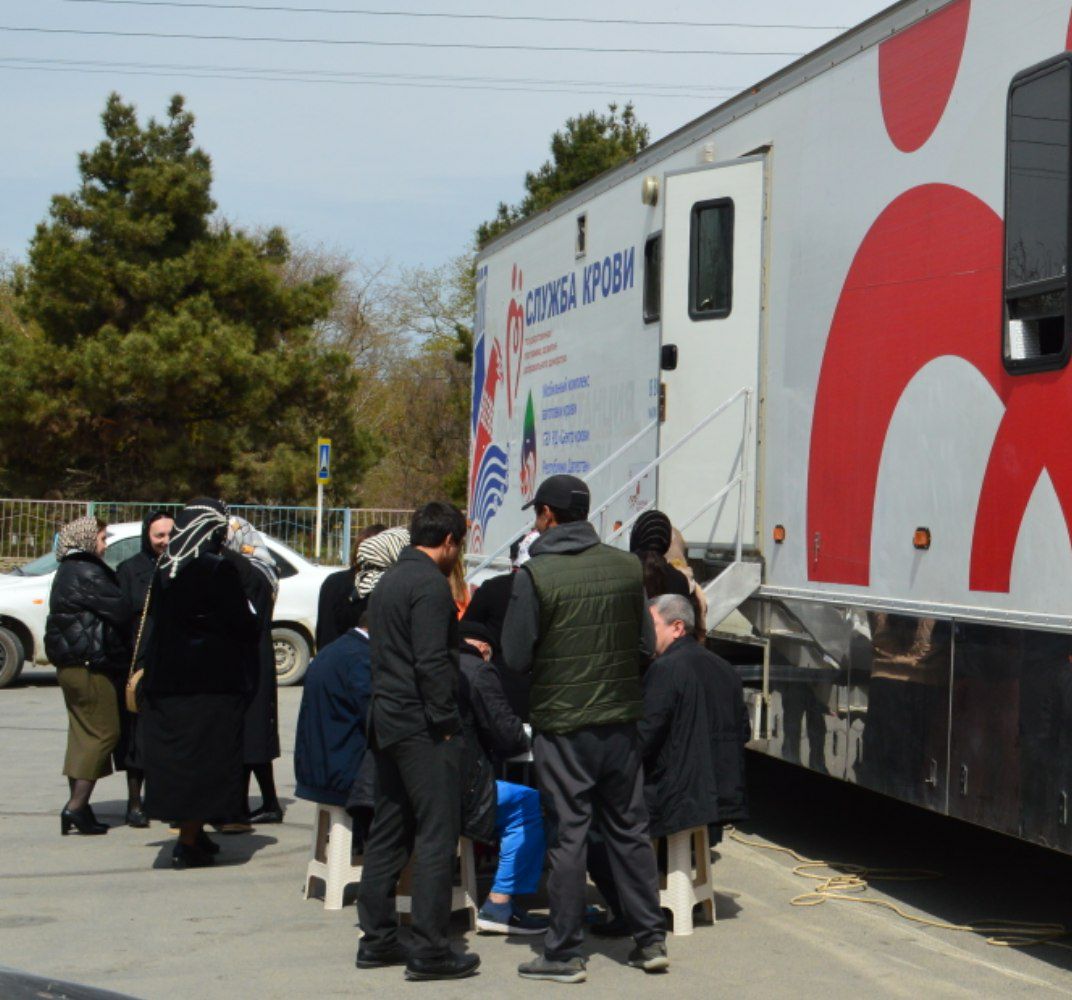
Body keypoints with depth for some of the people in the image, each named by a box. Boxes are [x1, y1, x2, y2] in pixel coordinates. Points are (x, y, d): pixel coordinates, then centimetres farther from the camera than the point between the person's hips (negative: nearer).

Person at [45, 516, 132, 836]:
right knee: (103, 731, -6)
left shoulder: (67, 572, 17)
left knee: (82, 732, 12)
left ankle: (78, 804, 14)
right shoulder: (87, 573, -15)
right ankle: (77, 805, -9)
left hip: (69, 663, 10)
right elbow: (120, 611, -15)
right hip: (90, 665, -10)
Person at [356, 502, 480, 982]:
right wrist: (446, 722, -16)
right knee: (437, 835, -6)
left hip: (387, 721, 10)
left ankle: (377, 940, 17)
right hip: (422, 726, -10)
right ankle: (429, 950, -5)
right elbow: (430, 662, -20)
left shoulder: (389, 580, 17)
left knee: (388, 833, 13)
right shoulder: (430, 583, -13)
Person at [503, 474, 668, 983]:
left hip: (562, 725, -4)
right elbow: (645, 646, 7)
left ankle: (564, 953, 8)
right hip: (620, 721, 5)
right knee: (629, 829, 14)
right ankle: (651, 940, 20)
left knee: (568, 833, 2)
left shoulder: (536, 575, -13)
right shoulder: (626, 567, 2)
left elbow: (516, 657, -10)